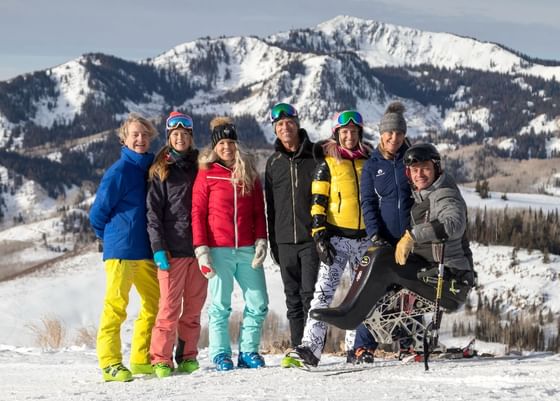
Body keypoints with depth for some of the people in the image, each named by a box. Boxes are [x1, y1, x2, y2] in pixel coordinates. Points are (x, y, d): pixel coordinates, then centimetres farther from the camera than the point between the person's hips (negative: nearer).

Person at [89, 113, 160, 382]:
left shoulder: (150, 168, 11)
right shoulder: (119, 171, -10)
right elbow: (98, 214, -6)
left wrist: (154, 241, 13)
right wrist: (114, 237, 6)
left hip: (146, 251, 7)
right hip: (121, 251, -7)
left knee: (154, 304, 8)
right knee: (116, 306, -7)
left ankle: (142, 359, 17)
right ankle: (110, 363, -4)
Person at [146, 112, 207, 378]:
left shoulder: (199, 167, 14)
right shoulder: (161, 170, 5)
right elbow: (154, 211, -1)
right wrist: (158, 247, -11)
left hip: (198, 246, 4)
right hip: (172, 249, -3)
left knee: (194, 307, 4)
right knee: (170, 306, -9)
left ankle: (187, 357, 12)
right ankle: (161, 359, -4)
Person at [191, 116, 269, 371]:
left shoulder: (249, 173, 12)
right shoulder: (206, 173, 2)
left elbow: (259, 211, 13)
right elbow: (198, 213, -1)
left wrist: (261, 241, 1)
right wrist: (201, 249, -8)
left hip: (247, 250, 3)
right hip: (219, 250, -3)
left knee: (258, 303, 1)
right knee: (220, 305, 2)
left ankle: (248, 352, 11)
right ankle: (220, 355, 9)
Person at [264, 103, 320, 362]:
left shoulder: (315, 156, 2)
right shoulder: (274, 162, 14)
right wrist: (273, 242, 13)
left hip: (311, 238, -4)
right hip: (285, 241, 4)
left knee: (310, 293, -10)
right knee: (293, 298, 6)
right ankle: (298, 349, 10)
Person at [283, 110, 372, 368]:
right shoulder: (327, 164, 2)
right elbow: (318, 202, -3)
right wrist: (319, 235, -13)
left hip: (365, 237, 4)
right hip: (337, 236, -4)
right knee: (324, 291, -15)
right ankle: (309, 348, -23)